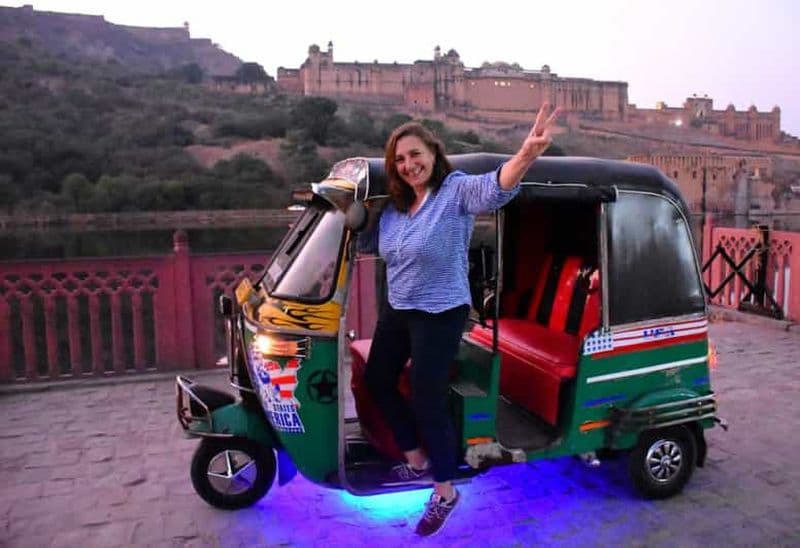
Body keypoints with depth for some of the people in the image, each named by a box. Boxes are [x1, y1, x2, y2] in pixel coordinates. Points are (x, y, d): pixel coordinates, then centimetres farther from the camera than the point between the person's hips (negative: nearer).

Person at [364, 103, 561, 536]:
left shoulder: (457, 190, -18)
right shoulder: (393, 203, 2)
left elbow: (494, 188, -40)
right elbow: (372, 243, 16)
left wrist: (526, 155, -60)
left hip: (439, 316, -8)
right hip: (396, 310, 8)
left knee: (427, 401, -2)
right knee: (377, 380, 19)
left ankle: (445, 493, 23)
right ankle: (417, 462, 39)